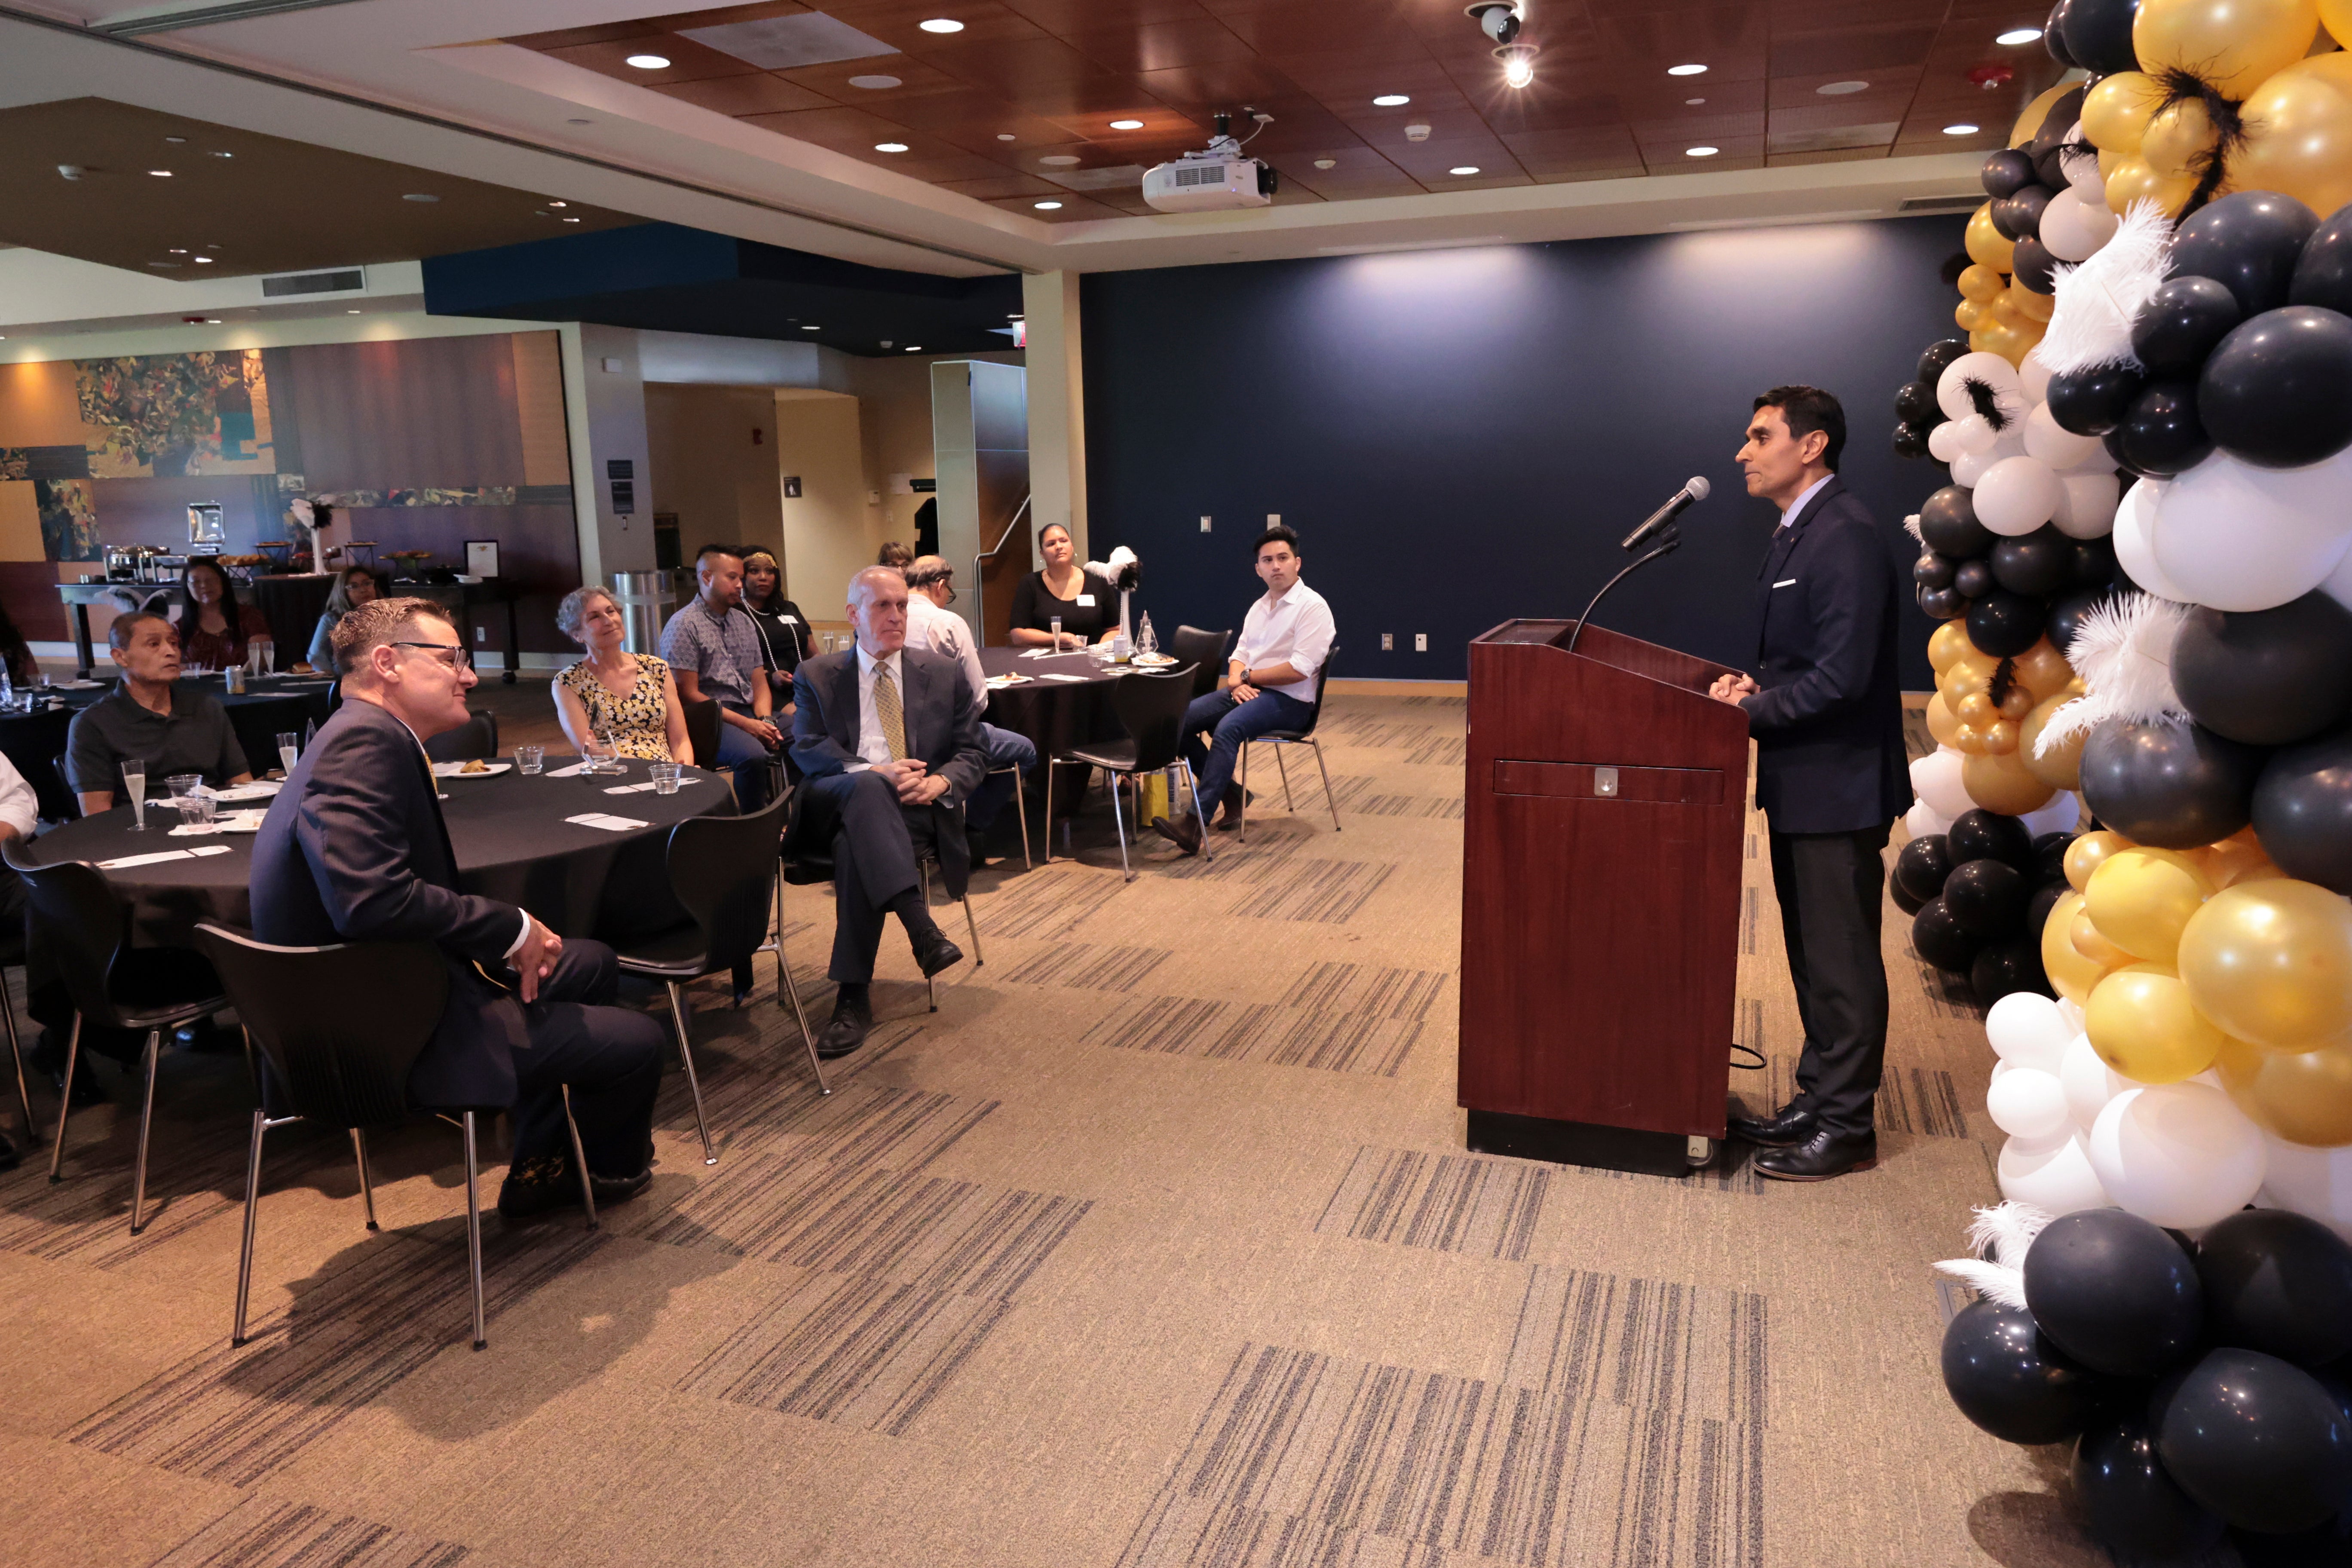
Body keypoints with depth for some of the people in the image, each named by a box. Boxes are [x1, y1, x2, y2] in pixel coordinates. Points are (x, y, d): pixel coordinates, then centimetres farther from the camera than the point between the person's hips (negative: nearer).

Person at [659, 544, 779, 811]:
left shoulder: (743, 621, 18)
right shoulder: (683, 626, -3)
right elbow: (688, 694, -9)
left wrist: (764, 720, -6)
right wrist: (745, 724, -16)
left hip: (749, 712, 6)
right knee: (753, 755, -35)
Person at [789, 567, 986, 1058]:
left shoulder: (945, 673, 16)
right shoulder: (816, 676, 15)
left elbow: (972, 755, 10)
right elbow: (806, 750, -1)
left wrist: (939, 783, -14)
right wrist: (873, 772, -18)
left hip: (914, 809, 0)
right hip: (831, 806, 0)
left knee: (856, 845, -35)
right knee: (865, 789, -38)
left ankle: (854, 997, -33)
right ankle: (922, 931, -49)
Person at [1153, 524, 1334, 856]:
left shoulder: (1313, 607, -9)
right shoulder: (1258, 607, 18)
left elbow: (1300, 669, -19)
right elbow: (1240, 654, 17)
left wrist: (1247, 676, -10)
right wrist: (1237, 681, -8)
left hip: (1289, 700, -8)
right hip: (1249, 691, 8)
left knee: (1228, 728, -35)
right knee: (1180, 720, -10)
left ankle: (1194, 824, -40)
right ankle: (1230, 795, 2)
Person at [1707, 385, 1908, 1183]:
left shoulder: (1845, 536, -19)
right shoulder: (1796, 532, 13)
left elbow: (1841, 676, -25)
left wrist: (1750, 713, -16)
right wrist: (1754, 685, 2)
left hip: (1838, 785, -10)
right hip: (1800, 782, 10)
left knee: (1842, 961, 2)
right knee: (1811, 953, 18)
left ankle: (1847, 1129, 15)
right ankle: (1817, 1100, 32)